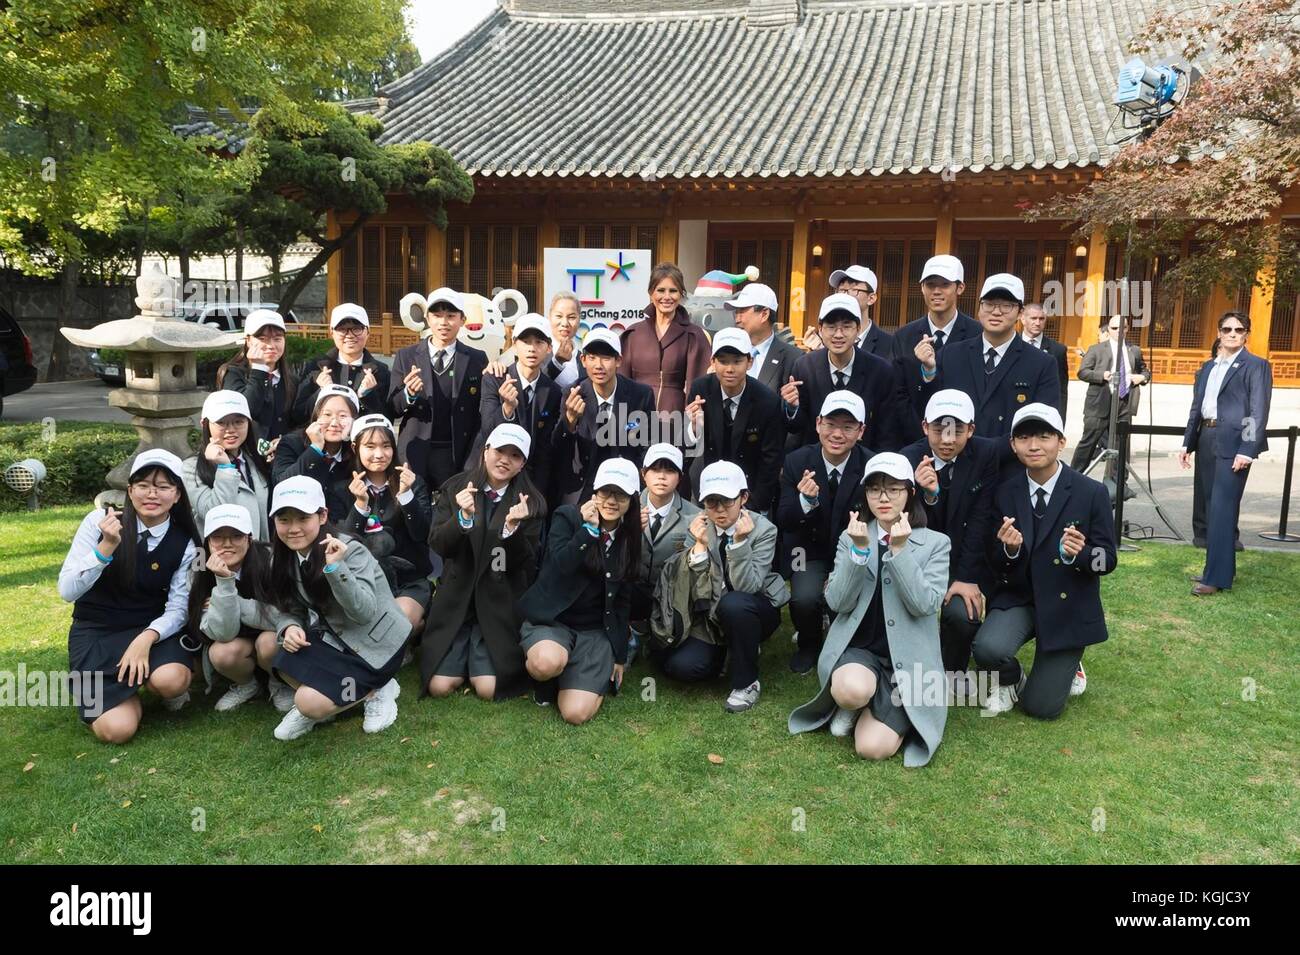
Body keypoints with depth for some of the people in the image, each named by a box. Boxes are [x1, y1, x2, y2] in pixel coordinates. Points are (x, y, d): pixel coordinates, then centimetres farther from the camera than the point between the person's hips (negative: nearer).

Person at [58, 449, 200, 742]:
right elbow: (67, 591, -14)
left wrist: (146, 638, -26)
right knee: (116, 729, -18)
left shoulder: (184, 544, -6)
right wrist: (106, 547, -28)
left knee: (171, 680, -32)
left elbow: (177, 609, -7)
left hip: (151, 628, 1)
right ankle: (125, 689, 17)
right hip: (96, 630, -1)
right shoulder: (99, 521, -11)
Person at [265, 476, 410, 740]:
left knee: (310, 703, -19)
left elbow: (364, 613, -30)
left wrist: (336, 567, -42)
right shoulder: (282, 557, -2)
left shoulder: (349, 550, -22)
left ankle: (377, 690, 3)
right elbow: (291, 608, 6)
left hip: (375, 643, -7)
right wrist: (290, 627, -18)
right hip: (334, 636, 7)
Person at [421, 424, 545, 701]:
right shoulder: (455, 488, 0)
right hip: (456, 600, 1)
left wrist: (513, 527, -28)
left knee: (489, 689, -13)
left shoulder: (531, 502, -5)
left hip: (501, 605, -1)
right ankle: (466, 652, 24)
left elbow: (526, 564, -9)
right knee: (439, 686, -8)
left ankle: (479, 656, 21)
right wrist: (464, 516, -25)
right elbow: (437, 544, -7)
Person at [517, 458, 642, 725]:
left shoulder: (631, 542, 6)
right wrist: (589, 528, -23)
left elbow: (623, 602, 11)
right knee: (548, 662, -38)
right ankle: (543, 680, 0)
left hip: (596, 631, 2)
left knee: (576, 713, -17)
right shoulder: (568, 517, -4)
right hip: (550, 618, -2)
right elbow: (559, 567, -18)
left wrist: (620, 656, 10)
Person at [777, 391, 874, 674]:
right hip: (811, 550, 0)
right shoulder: (796, 462, -12)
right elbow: (783, 521, -11)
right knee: (805, 597, -26)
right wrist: (806, 501, -34)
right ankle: (808, 644, 11)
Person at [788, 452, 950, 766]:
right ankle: (853, 703, 3)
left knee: (873, 747, -18)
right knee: (852, 690, -36)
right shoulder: (850, 538, 5)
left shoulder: (935, 543, 0)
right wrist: (860, 549, -17)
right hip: (858, 647, 1)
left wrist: (899, 549, -20)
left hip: (909, 658, -1)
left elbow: (925, 604, -13)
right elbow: (836, 602, -6)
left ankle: (871, 708, 17)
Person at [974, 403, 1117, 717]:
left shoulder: (1092, 493, -10)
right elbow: (995, 563, -1)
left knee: (1041, 706, -4)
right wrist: (1009, 549, -25)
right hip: (1017, 597, 1)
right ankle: (1011, 680, 7)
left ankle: (1066, 662, 31)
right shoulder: (1004, 492, -4)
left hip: (1067, 604, -1)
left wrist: (1079, 553, -28)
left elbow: (1108, 560, -6)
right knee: (987, 648, -30)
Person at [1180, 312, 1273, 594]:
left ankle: (1217, 576, -3)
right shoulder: (1208, 367, 17)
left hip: (1233, 444, -7)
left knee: (1222, 509, -8)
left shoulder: (1256, 366, -2)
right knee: (1207, 507, 11)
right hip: (1206, 441, 7)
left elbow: (1259, 412, -9)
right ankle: (1221, 565, 24)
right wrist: (1187, 443, 12)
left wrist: (1247, 450, -18)